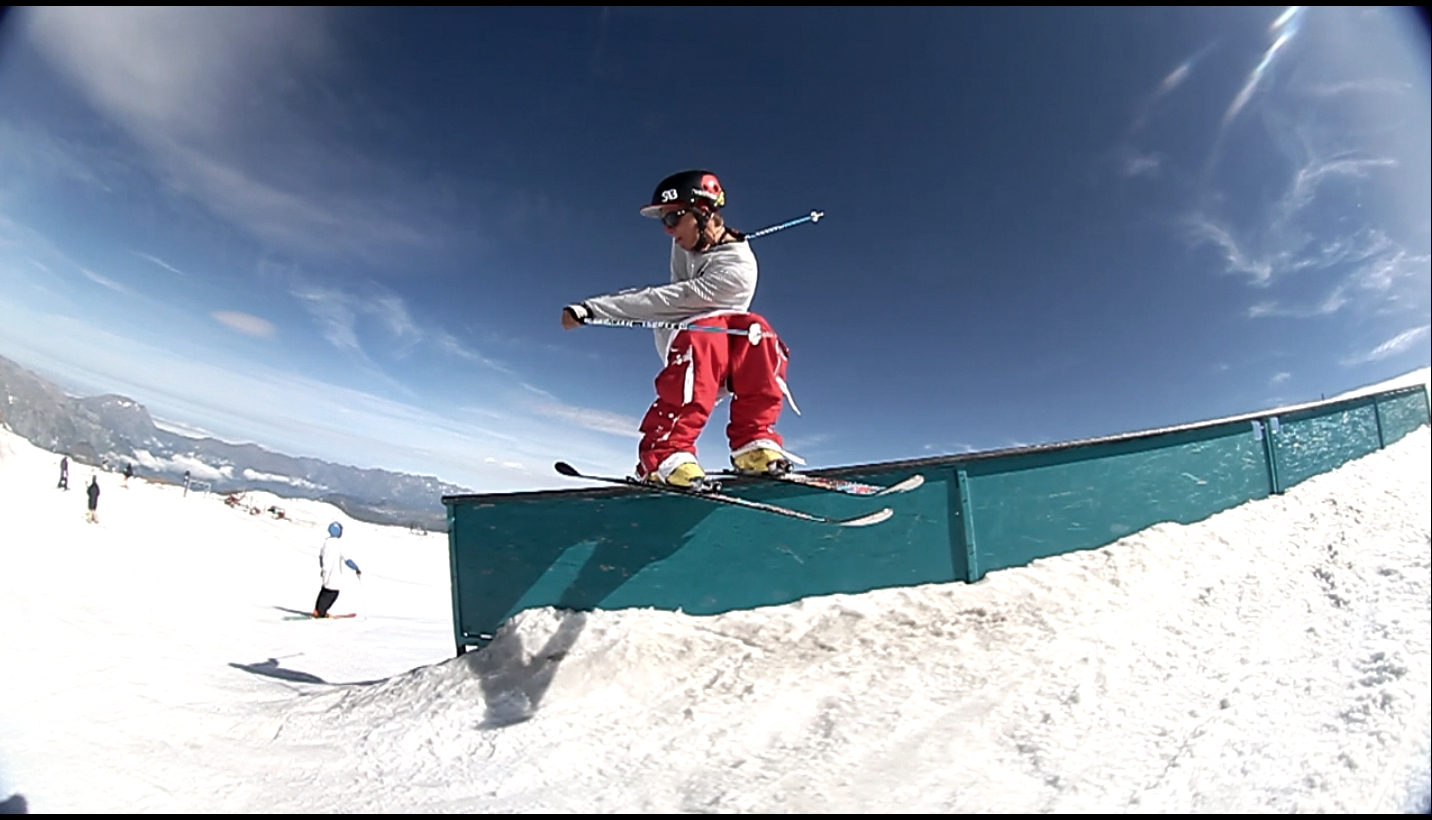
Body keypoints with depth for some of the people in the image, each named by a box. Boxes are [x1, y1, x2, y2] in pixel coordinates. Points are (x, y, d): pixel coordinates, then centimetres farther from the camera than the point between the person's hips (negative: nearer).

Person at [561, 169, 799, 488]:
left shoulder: (739, 267, -21)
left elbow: (668, 301, -26)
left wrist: (590, 308, -26)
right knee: (707, 331, -34)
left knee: (756, 331, -35)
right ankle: (665, 452, -45)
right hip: (681, 346, 3)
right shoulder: (687, 244, 2)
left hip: (726, 362, -3)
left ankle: (752, 442, -29)